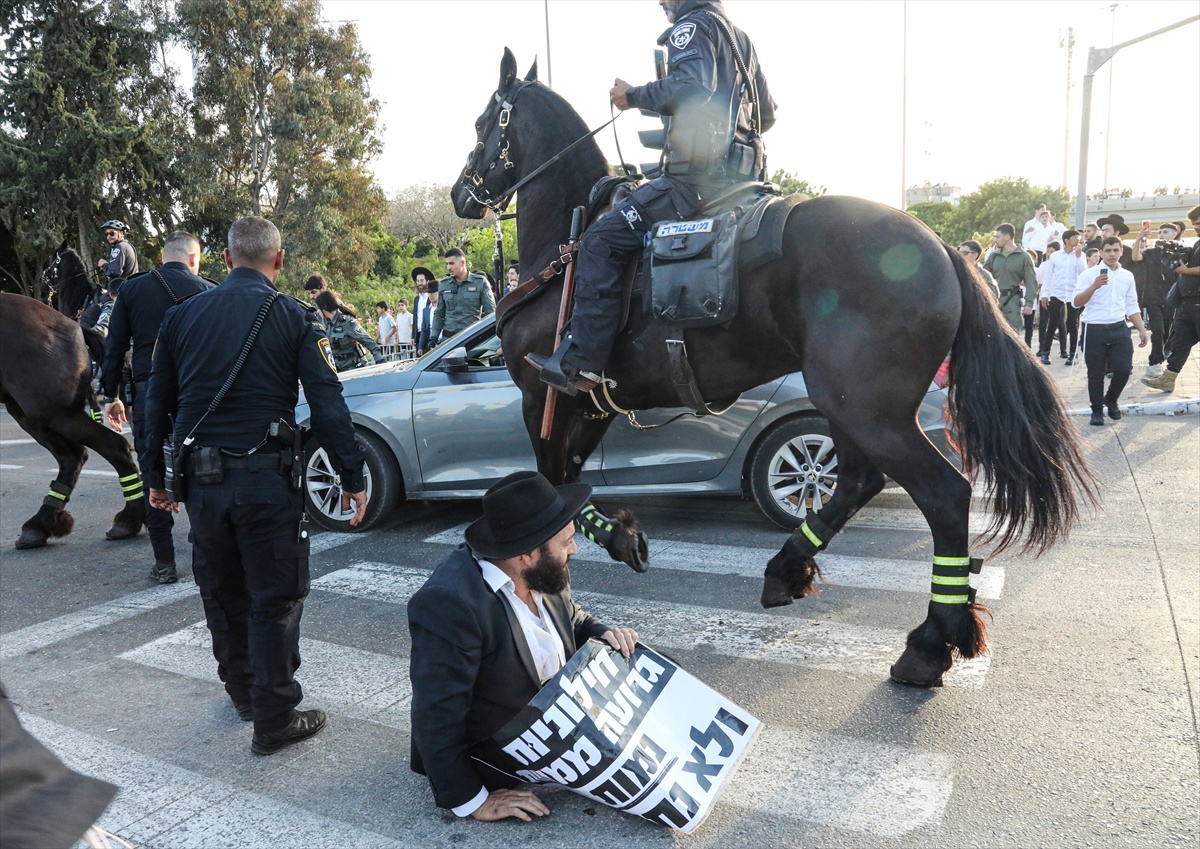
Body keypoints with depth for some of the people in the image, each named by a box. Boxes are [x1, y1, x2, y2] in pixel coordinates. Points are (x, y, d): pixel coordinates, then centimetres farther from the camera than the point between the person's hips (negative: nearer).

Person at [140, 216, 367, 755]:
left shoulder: (182, 315, 8)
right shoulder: (293, 317, -4)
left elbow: (158, 402, 11)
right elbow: (327, 403, -10)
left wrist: (156, 476, 20)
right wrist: (353, 477, -5)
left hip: (201, 479, 5)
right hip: (265, 477, -4)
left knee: (222, 590, 19)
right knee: (276, 598, 4)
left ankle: (243, 693, 36)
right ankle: (274, 721, 9)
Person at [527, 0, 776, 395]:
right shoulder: (741, 39, 27)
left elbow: (691, 85, -23)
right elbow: (768, 114, 30)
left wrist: (633, 97, -10)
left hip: (699, 174, -10)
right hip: (744, 177, 10)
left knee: (601, 240, -11)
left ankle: (580, 364, -16)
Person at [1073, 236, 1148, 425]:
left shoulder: (1127, 276, 11)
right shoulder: (1089, 274, -2)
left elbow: (1132, 306, 16)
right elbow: (1077, 302, -9)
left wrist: (1142, 330, 11)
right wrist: (1094, 286, -22)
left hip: (1119, 329, 3)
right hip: (1095, 330, -3)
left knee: (1124, 369, -5)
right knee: (1096, 374, 3)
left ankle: (1111, 399, 23)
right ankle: (1097, 410, 17)